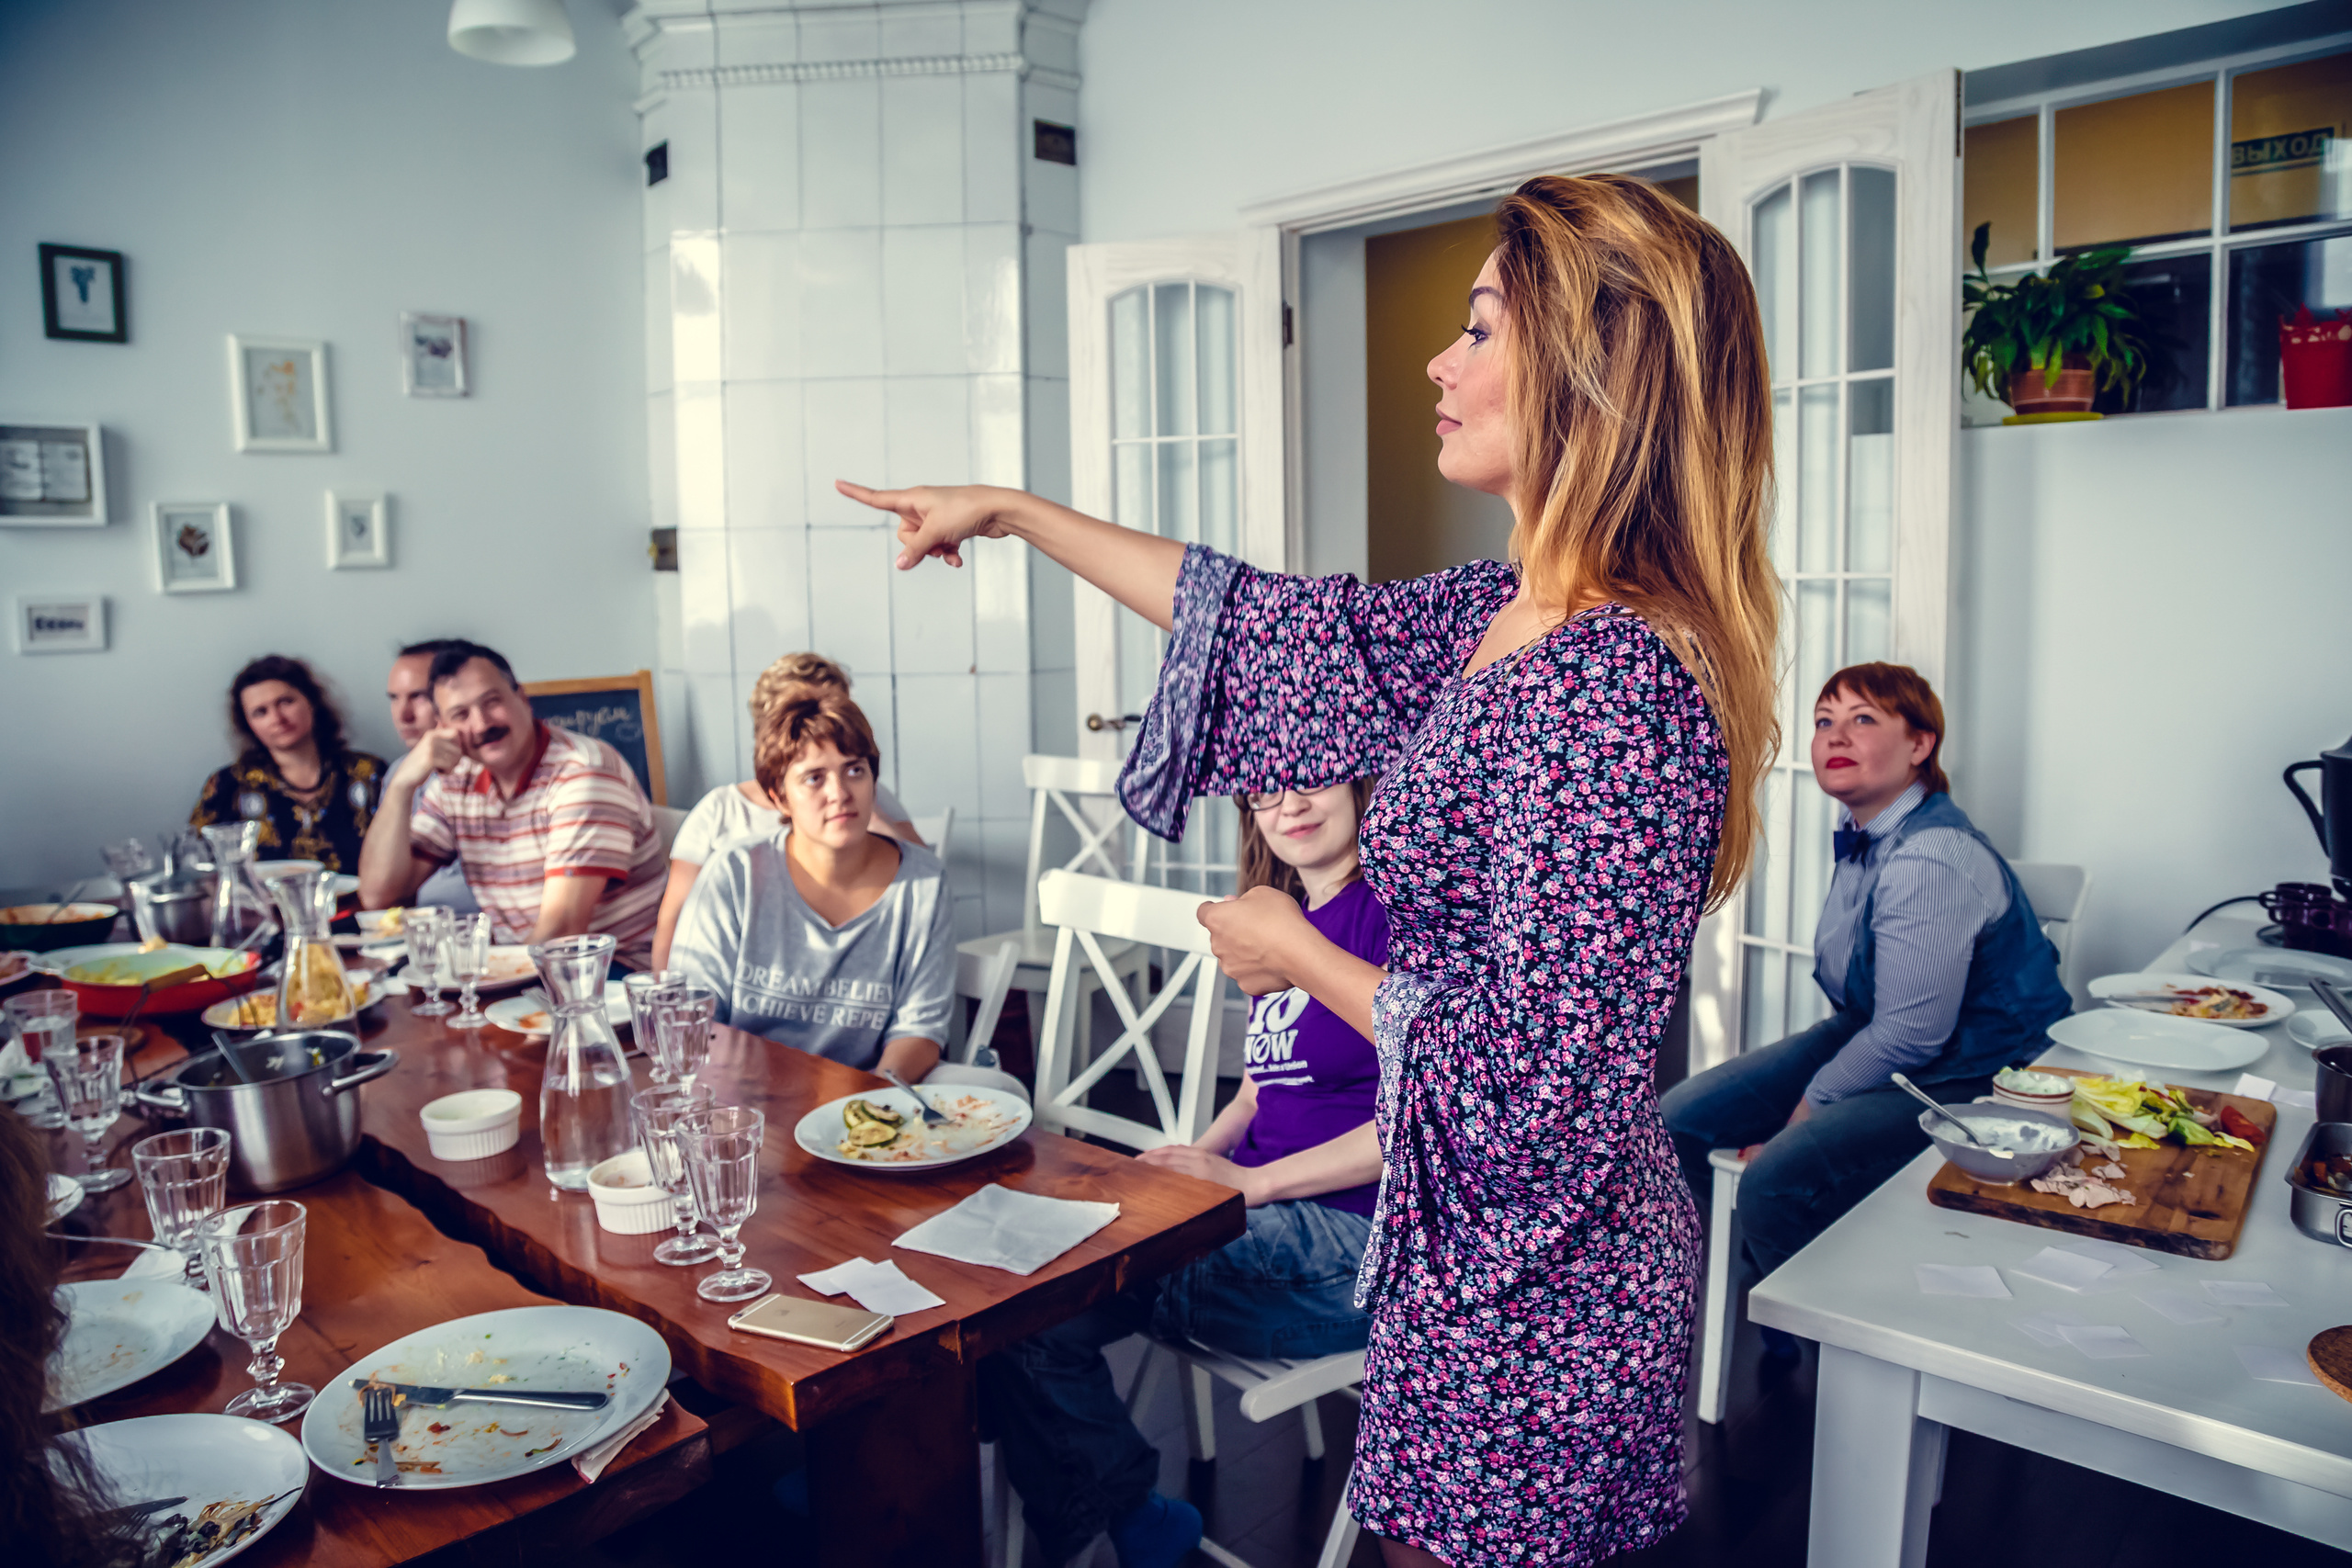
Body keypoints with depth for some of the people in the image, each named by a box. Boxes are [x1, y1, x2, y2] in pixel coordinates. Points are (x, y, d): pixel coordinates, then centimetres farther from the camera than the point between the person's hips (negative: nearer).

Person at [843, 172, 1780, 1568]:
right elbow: (1287, 628, 10)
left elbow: (1534, 1080, -27)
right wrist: (1015, 511, 15)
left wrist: (1295, 952, -12)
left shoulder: (1613, 683, -28)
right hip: (1479, 1252, 8)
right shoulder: (1514, 612, 1)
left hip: (1531, 1295, -8)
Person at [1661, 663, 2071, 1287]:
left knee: (1777, 1184, -29)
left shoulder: (1933, 860, -26)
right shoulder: (1861, 833, 4)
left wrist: (1794, 1126, -15)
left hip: (1966, 1078, -9)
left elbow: (1910, 1037, -26)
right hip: (1866, 1032, 10)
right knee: (1680, 1119, 1)